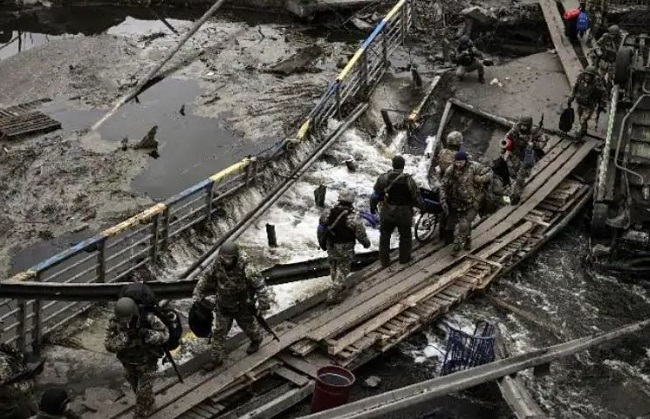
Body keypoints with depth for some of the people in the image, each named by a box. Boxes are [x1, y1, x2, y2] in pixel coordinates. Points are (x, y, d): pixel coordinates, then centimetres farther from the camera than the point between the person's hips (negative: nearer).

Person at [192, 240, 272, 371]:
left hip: (243, 307, -3)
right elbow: (207, 279, -1)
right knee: (218, 332, 6)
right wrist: (198, 294, -8)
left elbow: (260, 284, -23)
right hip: (223, 307, 3)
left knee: (248, 326, 23)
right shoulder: (217, 266, -18)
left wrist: (264, 303, -22)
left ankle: (256, 340, 56)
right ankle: (216, 358, 21)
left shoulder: (245, 269, -32)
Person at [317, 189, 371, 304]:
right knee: (342, 270, 9)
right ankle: (334, 295, 9)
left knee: (333, 267, 24)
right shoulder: (353, 218, -23)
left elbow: (321, 228, 2)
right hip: (345, 250, -5)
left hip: (331, 247, 5)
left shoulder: (328, 213, -9)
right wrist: (366, 243, 7)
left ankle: (339, 287, 44)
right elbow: (361, 234, -14)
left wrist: (322, 243, 17)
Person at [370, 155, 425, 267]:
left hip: (387, 212, 2)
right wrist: (422, 206, 12)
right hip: (404, 213, -2)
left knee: (385, 236, 17)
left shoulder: (384, 178, -9)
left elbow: (376, 194, -3)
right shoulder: (408, 180, -14)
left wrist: (372, 206, 13)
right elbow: (416, 196, -7)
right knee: (405, 236, 20)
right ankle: (404, 258, 31)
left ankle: (384, 260, 23)